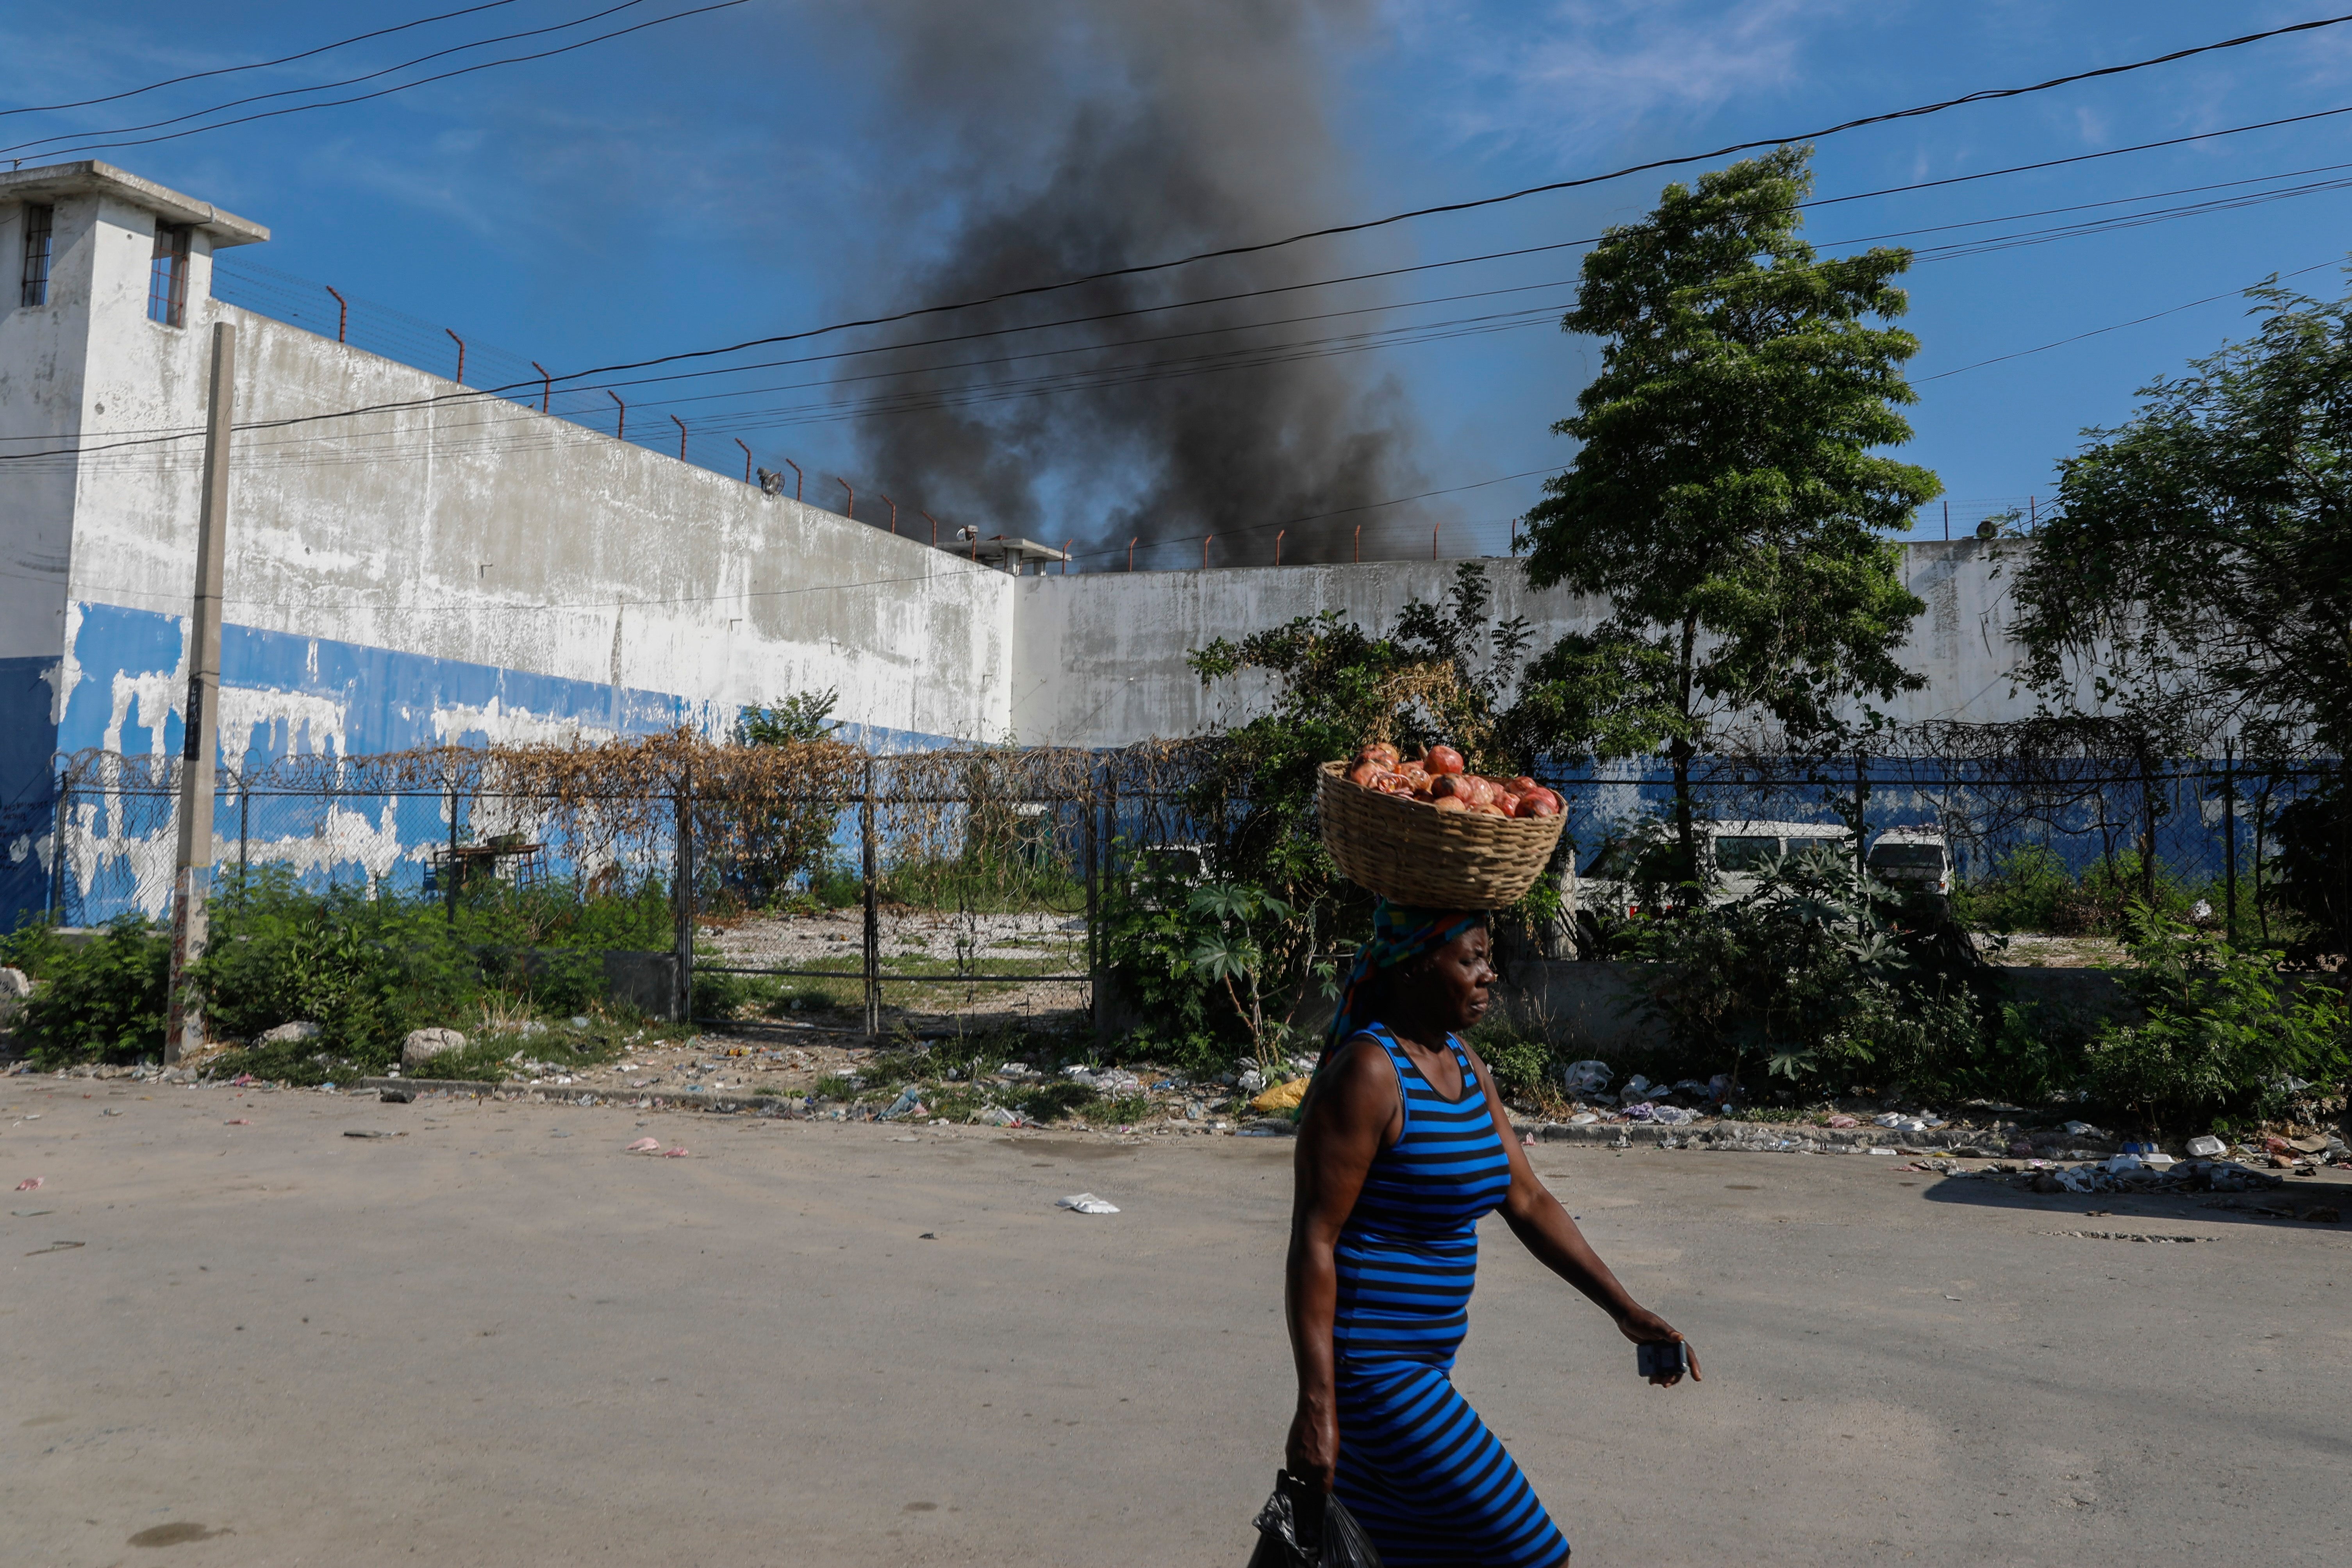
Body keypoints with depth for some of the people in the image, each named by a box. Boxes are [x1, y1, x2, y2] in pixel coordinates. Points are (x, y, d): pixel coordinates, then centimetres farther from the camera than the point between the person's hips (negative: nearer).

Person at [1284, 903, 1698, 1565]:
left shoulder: (1464, 1065, 8)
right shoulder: (1364, 1074, -20)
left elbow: (1528, 1202, 11)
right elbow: (1313, 1242, -20)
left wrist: (1627, 1312, 5)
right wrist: (1316, 1406, -22)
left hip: (1420, 1361, 9)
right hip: (1368, 1366, -9)